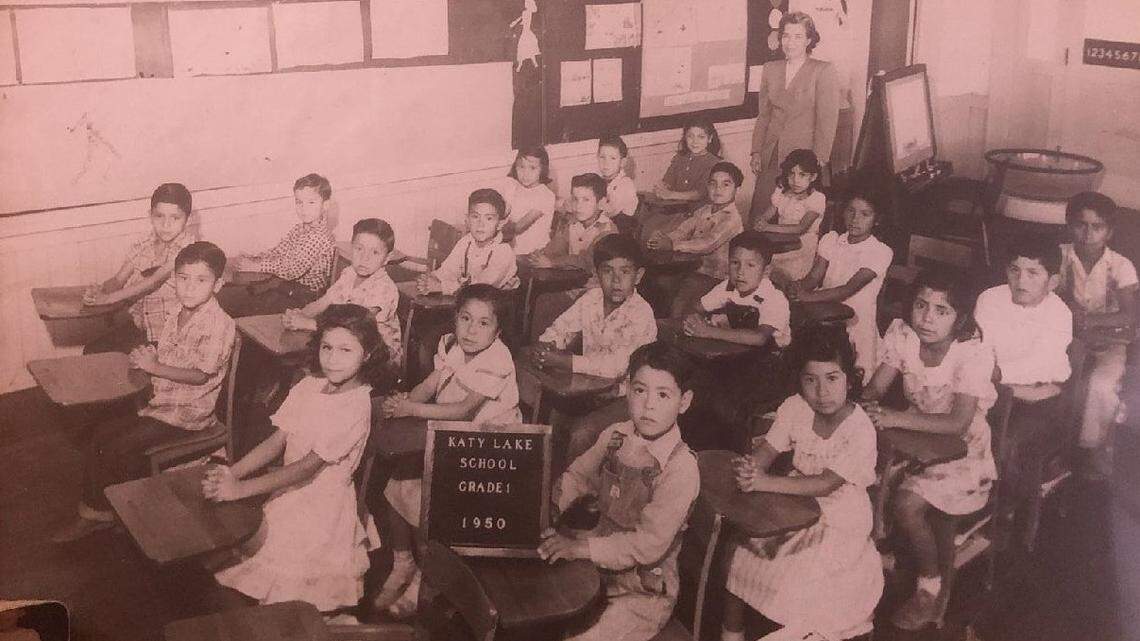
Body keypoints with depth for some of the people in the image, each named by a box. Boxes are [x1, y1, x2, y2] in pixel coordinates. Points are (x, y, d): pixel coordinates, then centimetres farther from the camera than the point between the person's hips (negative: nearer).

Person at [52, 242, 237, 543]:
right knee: (101, 433, 2)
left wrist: (154, 366, -17)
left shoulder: (219, 324, -20)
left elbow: (200, 375, -22)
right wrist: (147, 356, -6)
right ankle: (92, 513, 11)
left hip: (188, 412, -9)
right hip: (160, 403, 9)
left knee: (118, 450, -15)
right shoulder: (177, 317, 8)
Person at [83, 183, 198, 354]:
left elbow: (155, 280, -21)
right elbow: (118, 280, 5)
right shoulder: (143, 246, 8)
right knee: (92, 351, -4)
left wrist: (110, 297, -25)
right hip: (139, 325, 7)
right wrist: (98, 290, -18)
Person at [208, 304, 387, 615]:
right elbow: (277, 441, 2)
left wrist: (241, 488, -26)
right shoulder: (308, 386, 2)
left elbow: (309, 466, -23)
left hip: (320, 510, -7)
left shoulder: (356, 406, -19)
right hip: (287, 493, 7)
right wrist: (230, 473, -14)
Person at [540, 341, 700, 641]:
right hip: (599, 562, 6)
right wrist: (549, 505, -6)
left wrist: (581, 547, -26)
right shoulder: (615, 436, -2)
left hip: (643, 592, -6)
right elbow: (578, 476, 13)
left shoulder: (681, 467, -21)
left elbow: (649, 544, -23)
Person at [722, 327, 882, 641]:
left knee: (795, 583, -18)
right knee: (742, 558, -2)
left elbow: (825, 484, -28)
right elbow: (767, 449, -8)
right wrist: (749, 468, -32)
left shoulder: (860, 431, -23)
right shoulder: (795, 407, -8)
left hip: (836, 523, -5)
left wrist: (765, 482, -36)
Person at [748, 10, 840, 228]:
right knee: (757, 217, -1)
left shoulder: (824, 71, -5)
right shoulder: (770, 69, 11)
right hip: (771, 155, 4)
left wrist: (818, 162, -12)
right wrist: (756, 152, 10)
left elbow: (827, 121, -7)